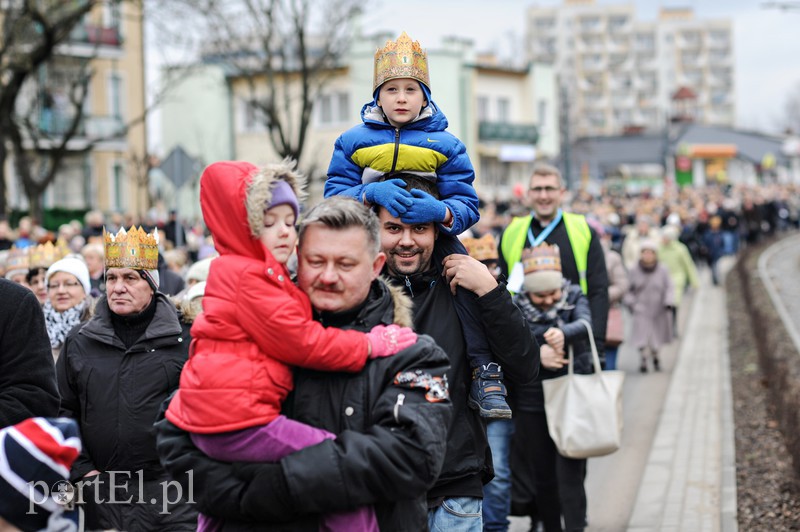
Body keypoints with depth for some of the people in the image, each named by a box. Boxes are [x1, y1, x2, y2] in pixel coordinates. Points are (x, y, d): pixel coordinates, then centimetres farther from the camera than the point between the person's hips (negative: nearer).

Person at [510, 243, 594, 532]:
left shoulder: (574, 298, -1)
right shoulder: (515, 308, -1)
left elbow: (584, 324, -20)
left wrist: (564, 333, -43)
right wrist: (536, 354, -32)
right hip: (532, 402, 2)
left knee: (569, 471, -9)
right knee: (541, 474, 11)